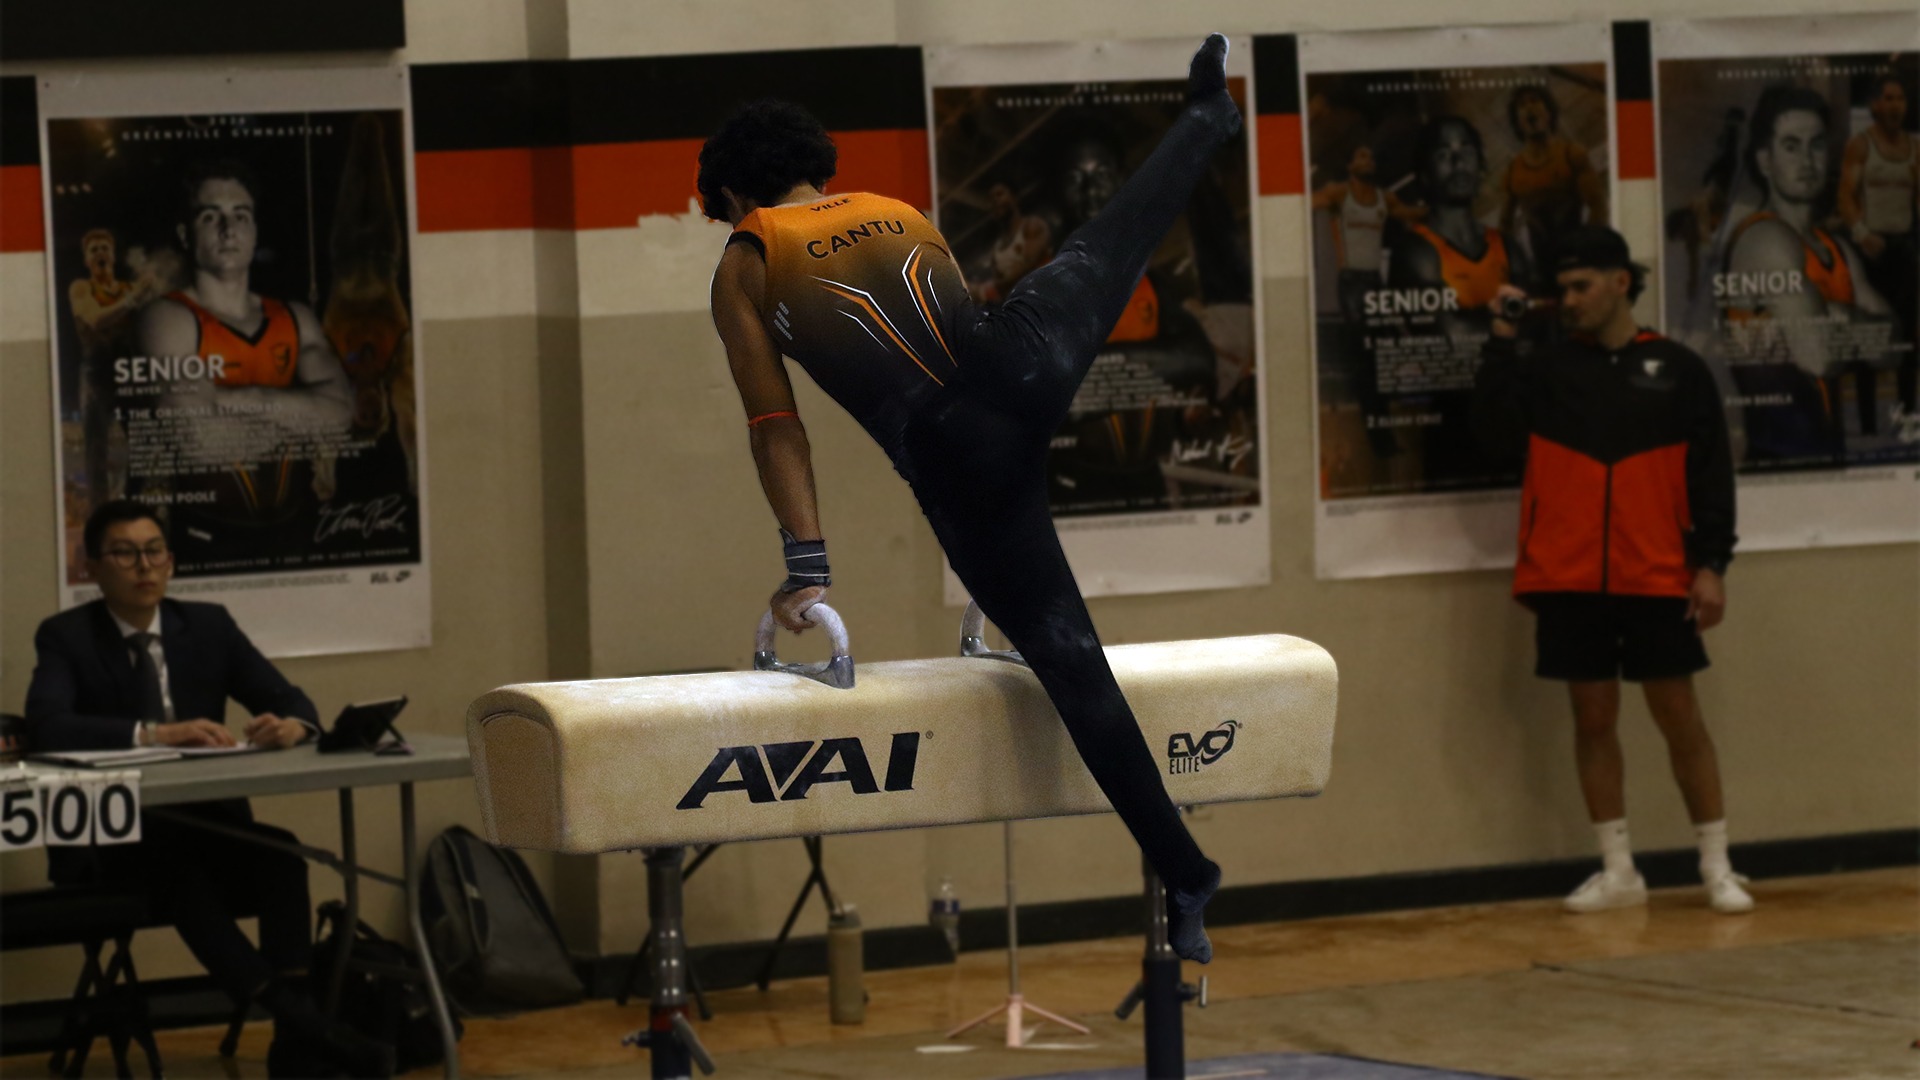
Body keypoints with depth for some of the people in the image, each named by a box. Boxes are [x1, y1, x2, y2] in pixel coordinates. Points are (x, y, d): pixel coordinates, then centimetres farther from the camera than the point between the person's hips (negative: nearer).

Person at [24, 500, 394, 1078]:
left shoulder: (209, 625, 10)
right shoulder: (66, 636, -1)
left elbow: (293, 703, 6)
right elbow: (47, 726, -19)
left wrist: (291, 726, -20)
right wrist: (154, 734, -31)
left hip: (205, 828, 3)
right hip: (107, 842, -3)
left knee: (279, 848, -28)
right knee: (170, 849, -37)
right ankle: (287, 1010, -43)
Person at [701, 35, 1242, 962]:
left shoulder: (742, 270, 13)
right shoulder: (898, 214, 25)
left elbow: (775, 429, 8)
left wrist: (805, 564, 9)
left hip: (952, 454, -3)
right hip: (1023, 359, 4)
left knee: (1067, 657, 0)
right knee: (1109, 245, 31)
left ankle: (1182, 874, 3)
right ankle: (1207, 116, 58)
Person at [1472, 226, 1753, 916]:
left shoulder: (1677, 371, 4)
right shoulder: (1547, 369, 9)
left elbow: (1711, 474, 3)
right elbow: (1497, 430, -5)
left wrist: (1711, 563, -4)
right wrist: (1502, 343, -9)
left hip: (1656, 577, -2)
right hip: (1569, 579, 2)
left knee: (1679, 715, 0)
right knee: (1593, 717, 5)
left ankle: (1717, 869, 9)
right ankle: (1617, 871, 13)